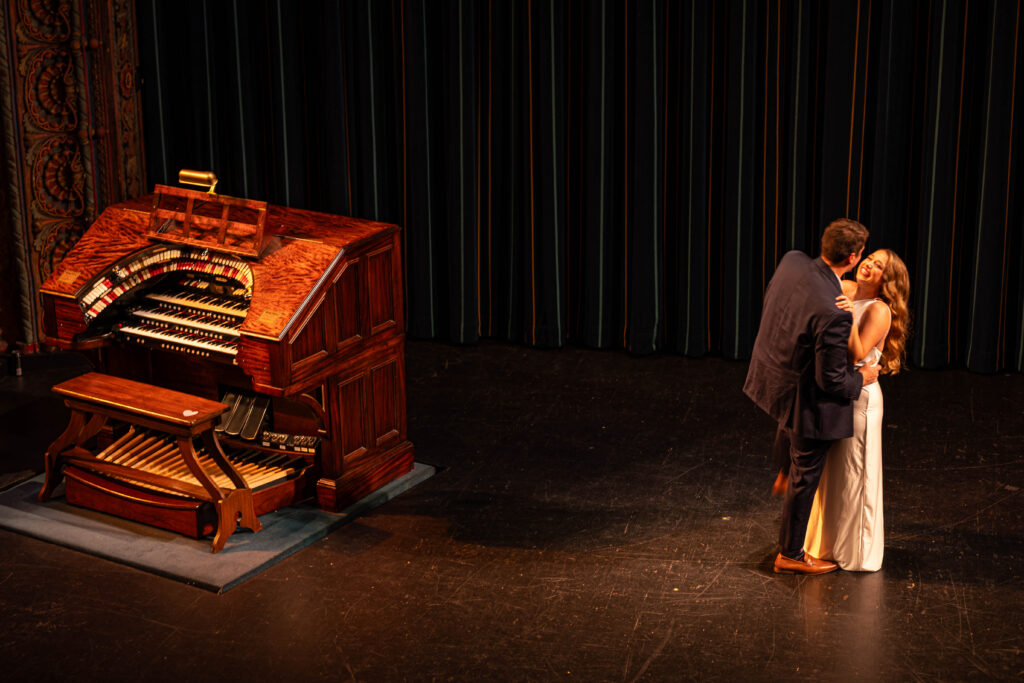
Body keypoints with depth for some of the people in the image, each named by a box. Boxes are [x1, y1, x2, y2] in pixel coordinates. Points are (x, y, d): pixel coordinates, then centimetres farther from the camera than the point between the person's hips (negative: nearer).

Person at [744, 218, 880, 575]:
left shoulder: (792, 261, -15)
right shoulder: (833, 314, -36)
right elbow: (831, 380, -28)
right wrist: (861, 378, -8)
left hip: (770, 373, 8)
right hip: (805, 399, -8)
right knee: (806, 475, 13)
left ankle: (785, 474, 59)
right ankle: (790, 555, 30)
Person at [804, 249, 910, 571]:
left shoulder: (879, 310, -16)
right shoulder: (843, 290, 2)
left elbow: (857, 354, -25)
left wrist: (850, 318, -35)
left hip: (858, 395, -7)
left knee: (852, 471, 4)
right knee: (829, 468, 18)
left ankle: (857, 548, 20)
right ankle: (829, 537, 36)